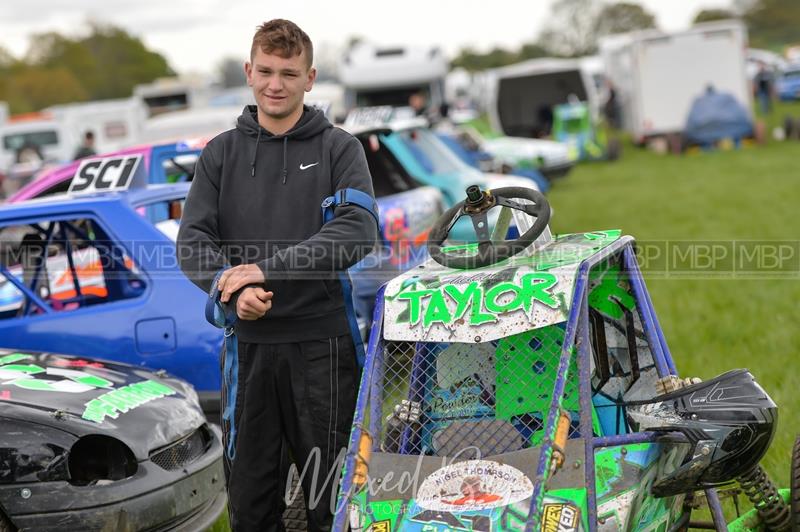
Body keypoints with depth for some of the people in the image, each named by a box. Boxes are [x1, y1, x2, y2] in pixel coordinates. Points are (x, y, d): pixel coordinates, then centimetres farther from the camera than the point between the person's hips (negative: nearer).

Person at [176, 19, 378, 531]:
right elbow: (193, 239, 0)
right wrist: (234, 289, -19)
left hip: (321, 340, -2)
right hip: (246, 340, 2)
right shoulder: (222, 153, 9)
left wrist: (267, 267, -20)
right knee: (248, 490, 10)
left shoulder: (340, 148, 2)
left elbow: (358, 232, -12)